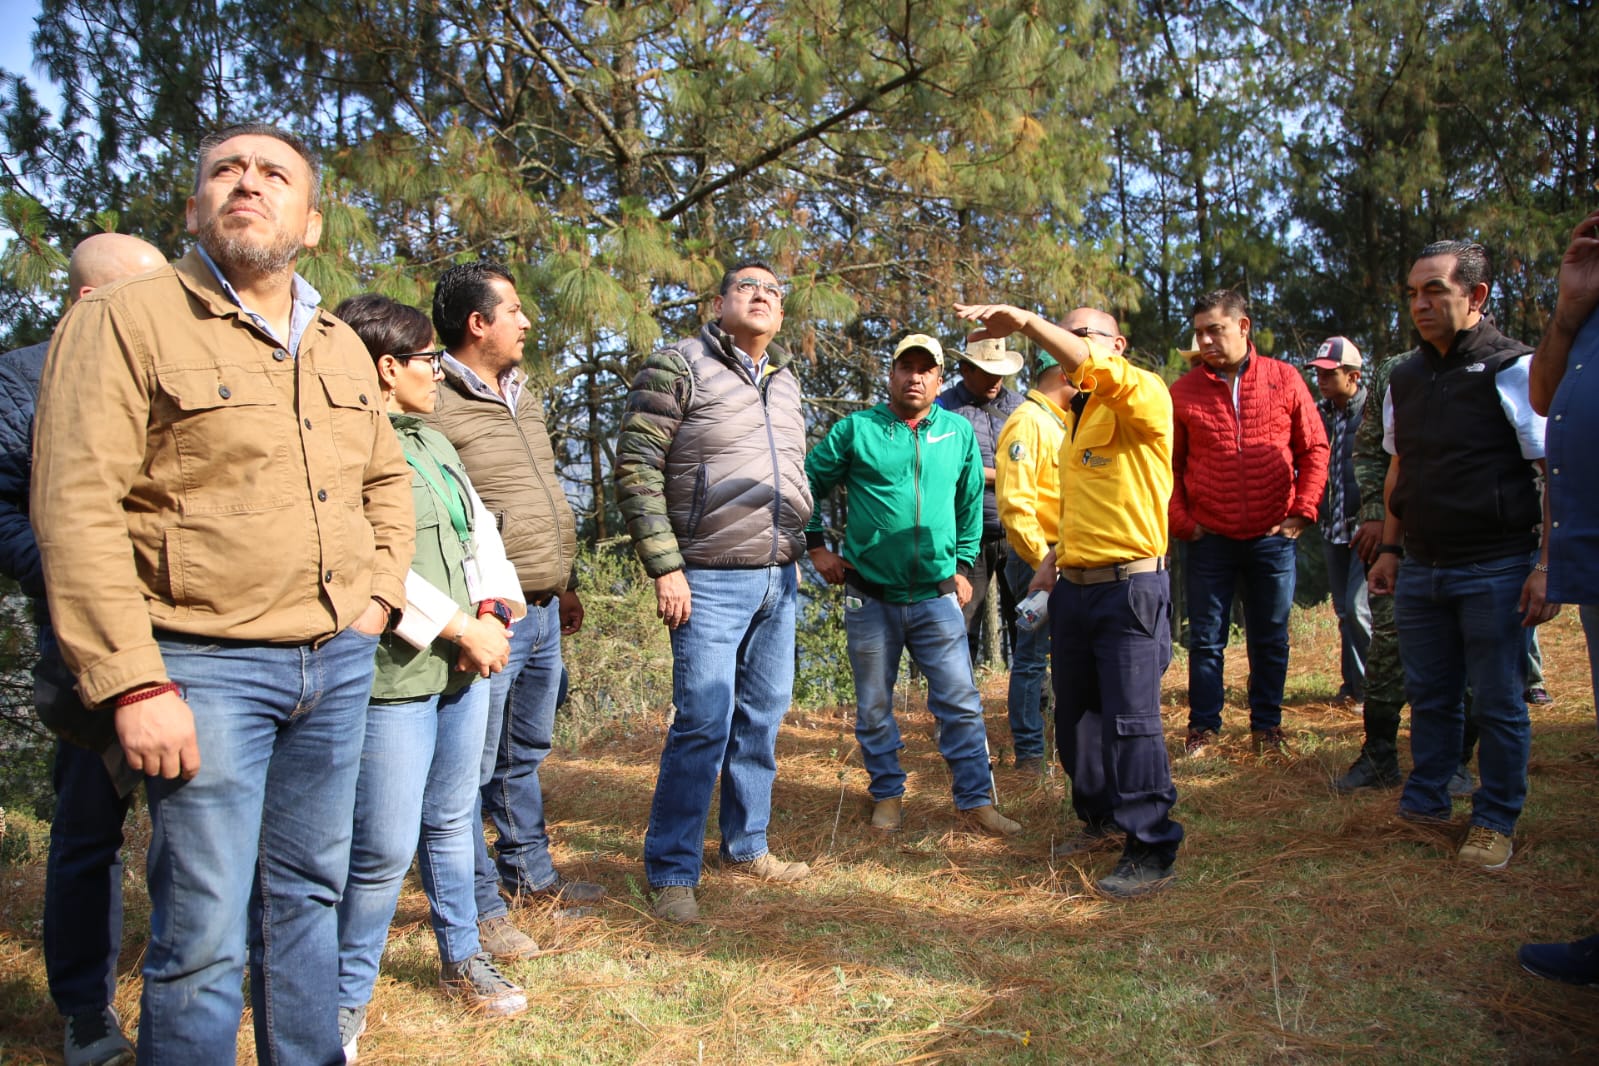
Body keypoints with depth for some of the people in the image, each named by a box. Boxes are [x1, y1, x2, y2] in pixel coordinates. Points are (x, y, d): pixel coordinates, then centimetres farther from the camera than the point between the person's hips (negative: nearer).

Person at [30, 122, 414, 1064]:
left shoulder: (341, 347, 14)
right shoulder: (128, 321, -6)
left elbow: (386, 477, 25)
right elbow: (77, 510, -12)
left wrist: (381, 593, 10)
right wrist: (133, 683, -17)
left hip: (340, 663, 6)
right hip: (206, 668, -6)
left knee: (308, 895, 17)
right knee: (205, 933, -1)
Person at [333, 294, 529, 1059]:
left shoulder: (432, 442, 17)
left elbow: (481, 533, 19)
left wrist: (497, 609, 1)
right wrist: (461, 628, -15)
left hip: (464, 666, 8)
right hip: (392, 677, -8)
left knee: (451, 822, 19)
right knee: (385, 848, -3)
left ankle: (461, 958, 35)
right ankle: (346, 1000, 16)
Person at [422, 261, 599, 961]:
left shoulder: (523, 394, 16)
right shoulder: (434, 408, -14)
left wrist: (564, 583, 24)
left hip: (543, 612, 9)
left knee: (527, 754, 21)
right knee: (473, 766, 3)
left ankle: (531, 875, 36)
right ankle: (481, 908, 15)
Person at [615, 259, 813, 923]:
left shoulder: (786, 382, 15)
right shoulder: (678, 367, -6)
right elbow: (635, 469, -10)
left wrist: (801, 549, 17)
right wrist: (665, 568, -15)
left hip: (778, 579, 7)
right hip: (711, 578, -7)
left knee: (762, 718, 12)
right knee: (704, 723, -7)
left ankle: (746, 848, 27)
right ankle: (671, 874, 6)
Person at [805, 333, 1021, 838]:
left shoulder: (959, 432, 5)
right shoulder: (855, 429, -2)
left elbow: (971, 503, 15)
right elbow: (808, 484, 5)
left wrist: (964, 565, 11)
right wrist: (816, 546, 0)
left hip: (936, 596, 1)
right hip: (870, 597, -1)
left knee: (961, 703, 0)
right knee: (874, 708, 10)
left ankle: (976, 801, 11)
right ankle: (888, 795, 26)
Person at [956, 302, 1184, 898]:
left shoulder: (1144, 397, -8)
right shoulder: (1077, 419, 19)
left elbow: (1101, 371, -31)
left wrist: (1025, 321, -34)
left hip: (1129, 587, -9)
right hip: (1072, 588, 9)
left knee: (1131, 722, -6)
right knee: (1075, 715, 16)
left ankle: (1152, 852, 5)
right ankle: (1101, 820, 34)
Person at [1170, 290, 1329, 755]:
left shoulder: (1284, 379, 2)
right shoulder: (1183, 391, 1)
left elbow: (1314, 449, 5)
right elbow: (1168, 464, 4)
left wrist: (1302, 511, -2)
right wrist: (1181, 521, -4)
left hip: (1272, 537, 0)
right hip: (1209, 539, 0)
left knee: (1270, 638, 10)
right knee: (1206, 638, 6)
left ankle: (1266, 725, 23)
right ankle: (1203, 726, 18)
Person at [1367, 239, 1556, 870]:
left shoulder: (1513, 369, -7)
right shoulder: (1404, 379, 11)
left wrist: (1548, 565, -15)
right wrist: (1390, 548, 15)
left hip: (1494, 569, -5)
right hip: (1420, 569, 5)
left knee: (1497, 702, 4)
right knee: (1429, 694, 13)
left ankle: (1495, 822, 18)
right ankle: (1425, 802, 27)